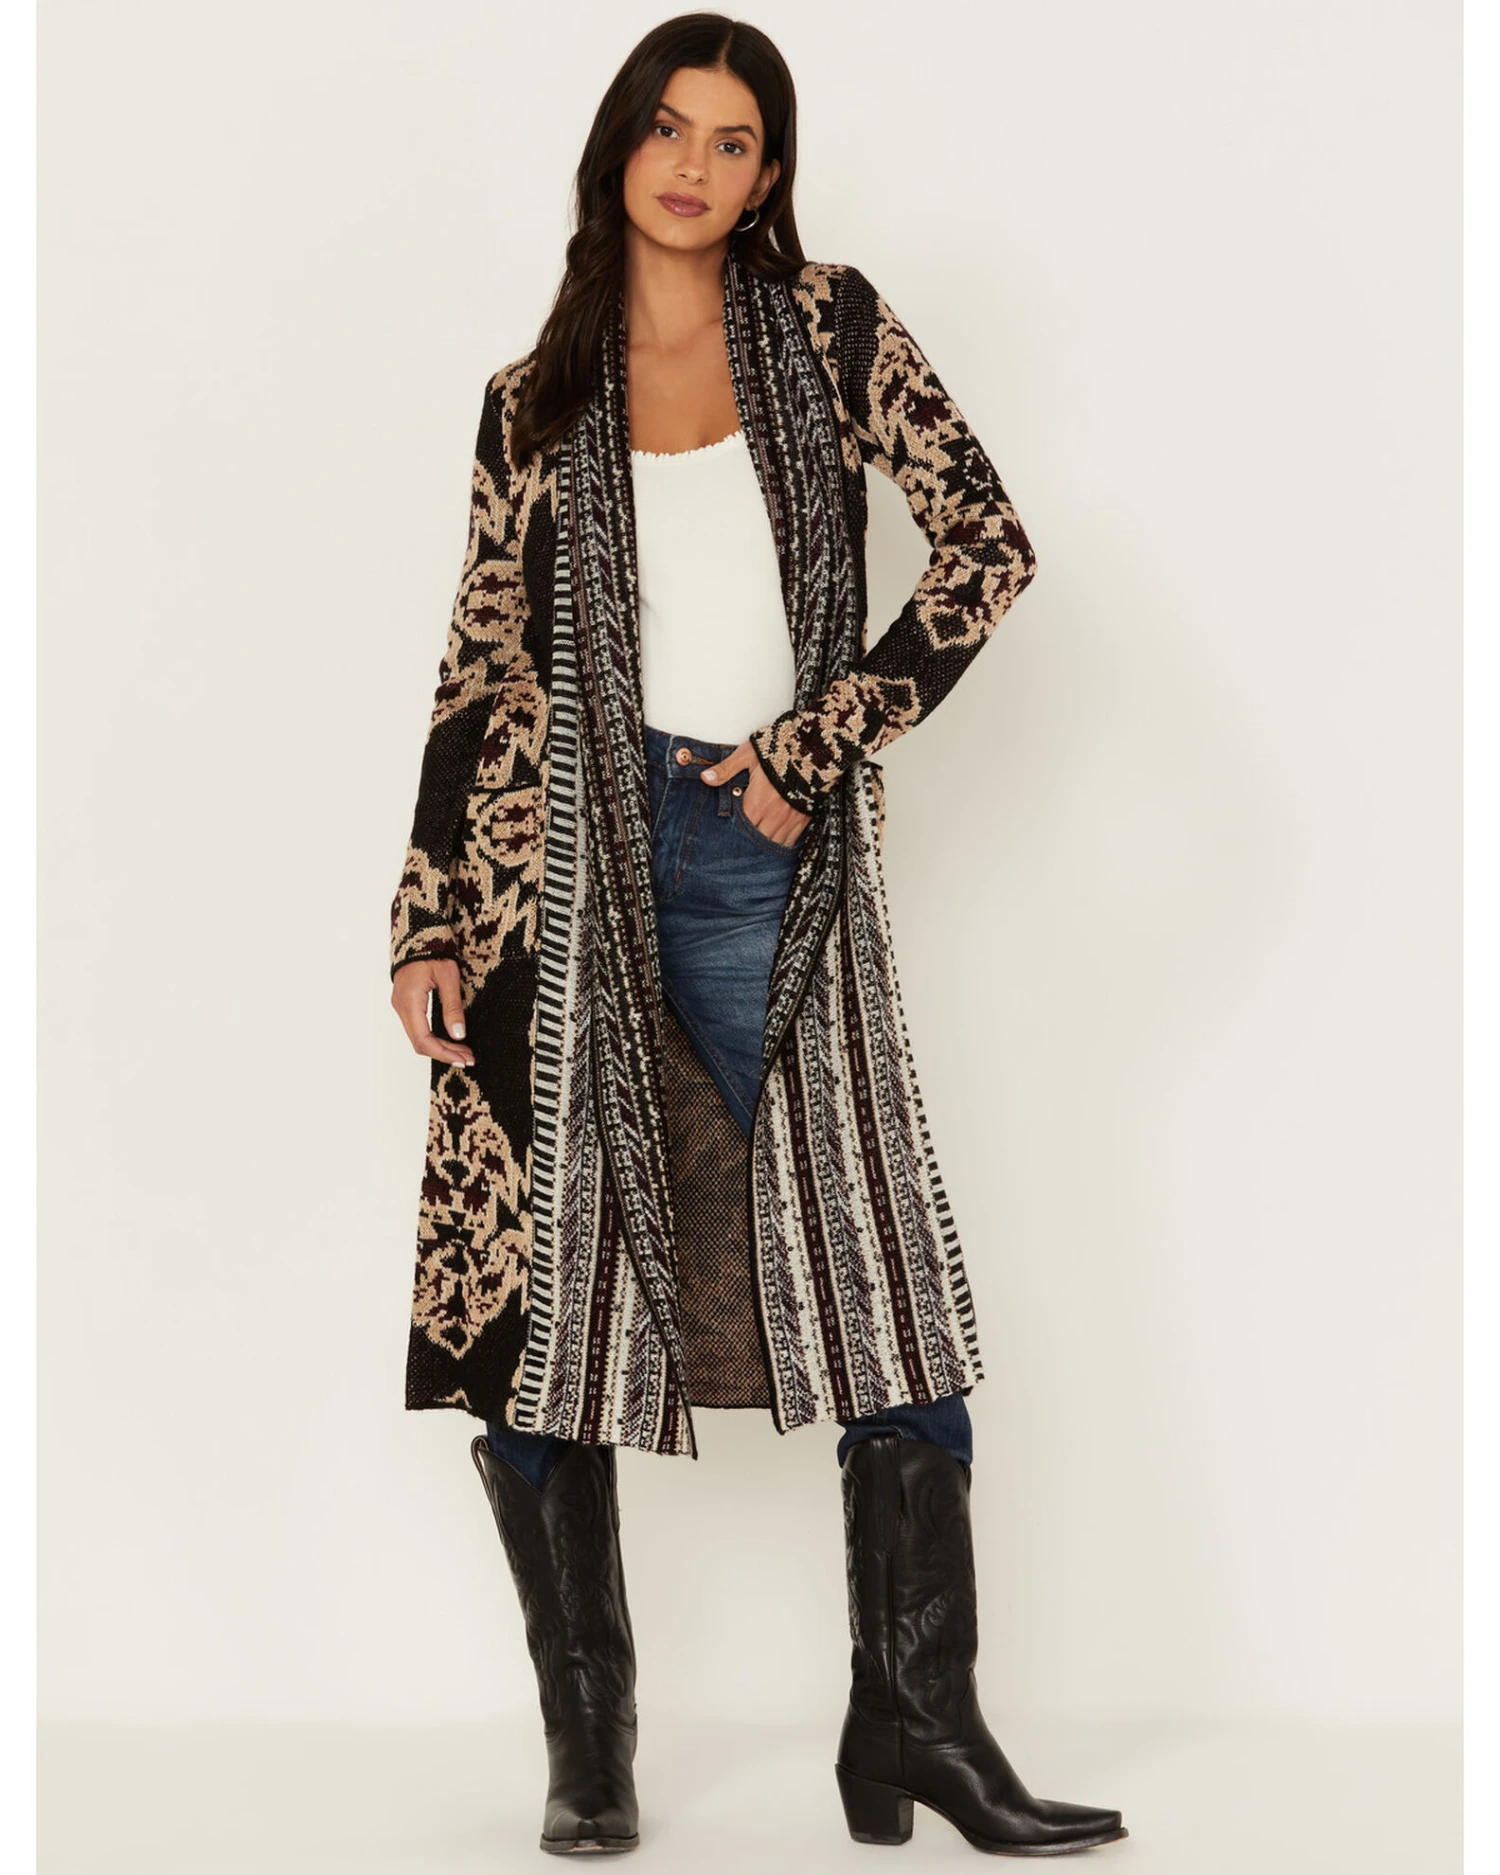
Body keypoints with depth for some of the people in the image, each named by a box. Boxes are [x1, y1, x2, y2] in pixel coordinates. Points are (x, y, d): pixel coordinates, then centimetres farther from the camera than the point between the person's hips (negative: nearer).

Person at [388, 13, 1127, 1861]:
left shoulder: (826, 326, 8)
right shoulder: (536, 402, 12)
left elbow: (988, 543, 0)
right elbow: (483, 667, 10)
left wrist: (819, 746, -5)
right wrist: (425, 923, 4)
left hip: (762, 857, -1)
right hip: (562, 861, 1)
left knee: (890, 1277, -6)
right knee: (541, 1279, -2)